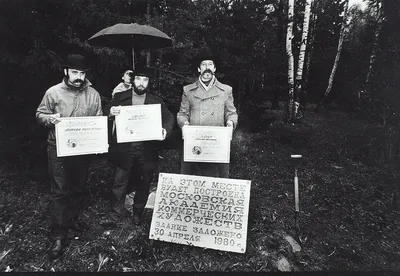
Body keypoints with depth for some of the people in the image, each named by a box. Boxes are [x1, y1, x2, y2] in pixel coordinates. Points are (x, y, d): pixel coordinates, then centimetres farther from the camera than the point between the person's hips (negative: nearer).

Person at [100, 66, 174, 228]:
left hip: (147, 150, 1)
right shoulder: (119, 97, 5)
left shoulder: (156, 101, 6)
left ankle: (138, 213, 33)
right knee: (119, 184, 3)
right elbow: (105, 121, 2)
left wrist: (166, 129, -21)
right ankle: (113, 217, 18)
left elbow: (169, 117, 1)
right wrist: (111, 114, -22)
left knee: (144, 184, 13)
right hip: (124, 149, -1)